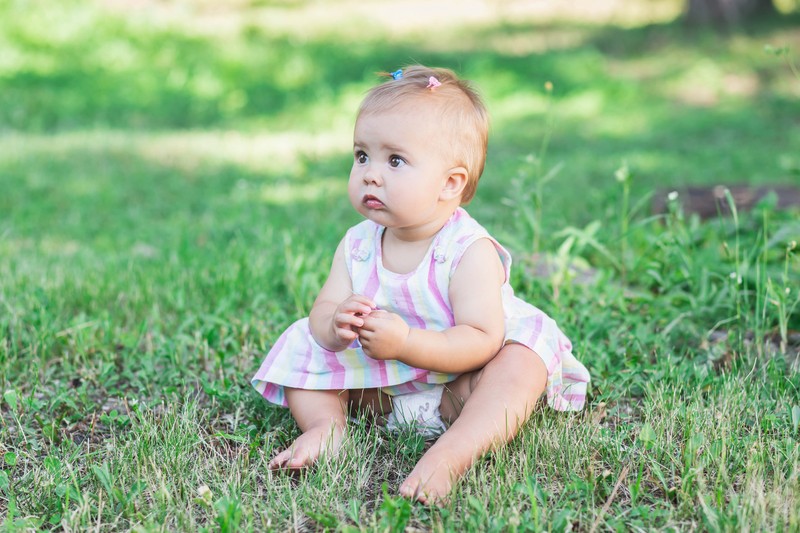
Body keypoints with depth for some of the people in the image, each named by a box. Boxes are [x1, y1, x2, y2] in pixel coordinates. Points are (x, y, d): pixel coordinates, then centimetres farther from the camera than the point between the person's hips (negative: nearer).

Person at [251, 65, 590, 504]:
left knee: (520, 364, -32)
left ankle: (451, 454, -44)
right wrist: (336, 324, -36)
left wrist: (406, 342, -42)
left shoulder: (470, 252, -23)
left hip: (455, 378, -4)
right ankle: (327, 425, -15)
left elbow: (482, 341, -30)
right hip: (380, 387, 5)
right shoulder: (357, 245, -7)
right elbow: (321, 313, -10)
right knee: (305, 344, -2)